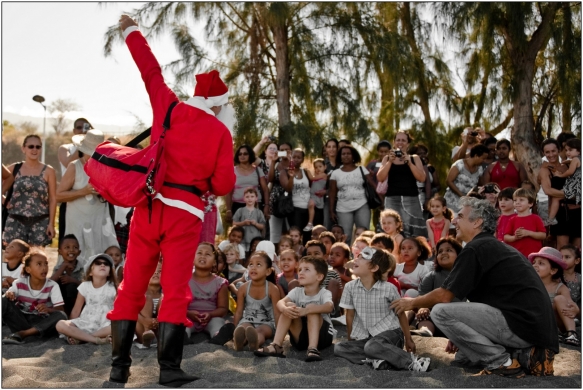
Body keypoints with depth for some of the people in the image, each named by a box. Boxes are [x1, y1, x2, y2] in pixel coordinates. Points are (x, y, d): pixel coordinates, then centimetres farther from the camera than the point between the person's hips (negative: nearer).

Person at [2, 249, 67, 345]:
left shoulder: (53, 286, -6)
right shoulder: (19, 283, -2)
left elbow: (60, 310, -10)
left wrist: (48, 309, -31)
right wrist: (8, 294, -24)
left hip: (40, 323, 0)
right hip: (21, 320, 1)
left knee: (61, 316, -30)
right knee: (5, 301, -20)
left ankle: (21, 334, -33)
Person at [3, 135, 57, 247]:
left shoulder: (48, 171, 3)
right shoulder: (13, 169, 5)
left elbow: (52, 199, 1)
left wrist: (51, 223, -4)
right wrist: (6, 202, -1)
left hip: (40, 222, 0)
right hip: (16, 221, 1)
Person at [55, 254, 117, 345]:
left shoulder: (113, 288, 1)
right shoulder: (85, 286, 5)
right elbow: (76, 311, 7)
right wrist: (71, 331, -1)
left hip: (105, 324, -1)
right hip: (86, 323, 1)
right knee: (60, 325, -23)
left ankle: (80, 337, -23)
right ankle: (96, 339, -27)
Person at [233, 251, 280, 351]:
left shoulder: (272, 289, -10)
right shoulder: (243, 288, -3)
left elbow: (277, 313, -8)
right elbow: (239, 312, 3)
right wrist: (234, 331, -1)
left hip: (266, 322, -2)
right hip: (247, 320, 2)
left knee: (260, 331, -37)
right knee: (243, 328, -33)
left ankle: (255, 343, -74)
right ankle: (239, 343, -69)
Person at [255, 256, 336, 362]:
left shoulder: (324, 293, -11)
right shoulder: (297, 292, 0)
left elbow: (329, 307, -35)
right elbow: (280, 302, -19)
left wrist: (306, 310, -49)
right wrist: (285, 309, -44)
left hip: (323, 336, -3)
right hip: (300, 337, 3)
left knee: (311, 307, -28)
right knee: (289, 306, -18)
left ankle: (313, 348, -40)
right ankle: (276, 346, -25)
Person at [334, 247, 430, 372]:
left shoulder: (388, 288, -10)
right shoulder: (350, 287, -2)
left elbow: (401, 314, 2)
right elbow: (350, 315, 8)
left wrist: (408, 340, 10)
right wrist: (351, 341, 11)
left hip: (389, 332, -4)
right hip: (364, 337, 4)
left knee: (372, 346, -36)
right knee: (339, 348, -18)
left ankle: (410, 361, -23)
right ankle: (375, 359, -25)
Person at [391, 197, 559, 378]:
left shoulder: (476, 248, -9)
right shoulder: (496, 247, 21)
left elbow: (444, 296, -7)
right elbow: (481, 300, 26)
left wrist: (412, 303, 11)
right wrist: (459, 336, 27)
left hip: (523, 324, -10)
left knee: (441, 312, -12)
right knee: (463, 355, 22)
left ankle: (502, 363, -7)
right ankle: (527, 354, 9)